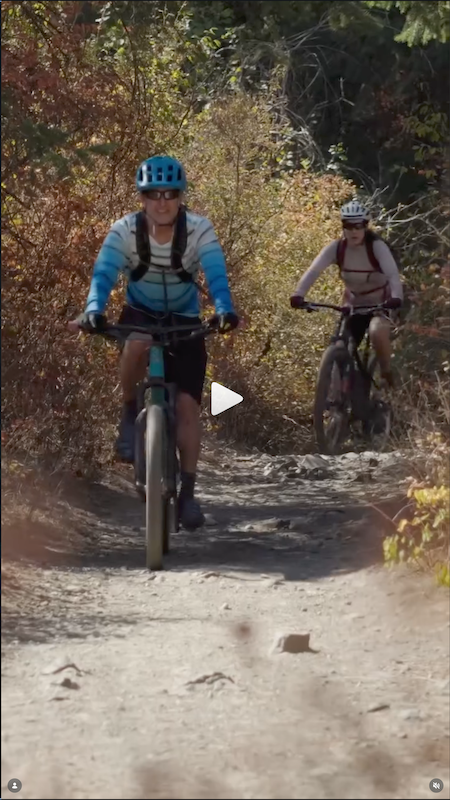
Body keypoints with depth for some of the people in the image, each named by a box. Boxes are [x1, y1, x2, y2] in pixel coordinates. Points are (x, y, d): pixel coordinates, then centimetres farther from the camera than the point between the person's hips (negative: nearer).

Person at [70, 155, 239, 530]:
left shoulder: (199, 229, -20)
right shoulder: (125, 230, -20)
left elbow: (217, 275, -32)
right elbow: (104, 275, -31)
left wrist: (225, 310, -53)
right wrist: (93, 311, -52)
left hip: (184, 322, 1)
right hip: (139, 315, 0)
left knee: (187, 405, -9)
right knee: (137, 344, -38)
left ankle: (188, 492, 2)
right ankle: (131, 414, -12)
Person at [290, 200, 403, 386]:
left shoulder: (377, 247, -23)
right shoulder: (337, 248, -15)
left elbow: (393, 274, -36)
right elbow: (314, 271, -25)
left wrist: (396, 298, -56)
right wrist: (298, 295, -43)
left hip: (380, 304, -4)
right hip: (353, 305, 4)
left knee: (377, 331, -34)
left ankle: (386, 372, -9)